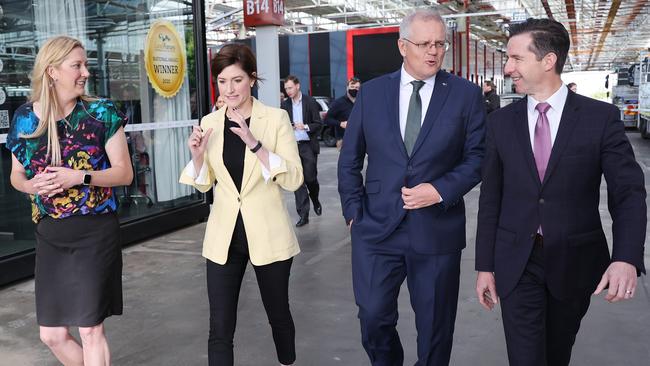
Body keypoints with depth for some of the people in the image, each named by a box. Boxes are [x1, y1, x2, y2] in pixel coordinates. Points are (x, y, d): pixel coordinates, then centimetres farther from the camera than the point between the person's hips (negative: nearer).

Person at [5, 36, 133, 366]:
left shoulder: (102, 113, -7)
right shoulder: (25, 118, 2)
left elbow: (124, 173, -6)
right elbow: (16, 175, 12)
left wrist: (79, 177, -20)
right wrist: (32, 185, -10)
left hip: (95, 233, -3)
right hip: (49, 235, 4)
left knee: (90, 330, 0)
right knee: (52, 335, 9)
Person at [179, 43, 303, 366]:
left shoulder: (276, 118, -8)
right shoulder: (209, 122, 2)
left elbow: (294, 179, -15)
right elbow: (205, 184, 9)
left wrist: (254, 143, -26)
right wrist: (198, 155, -11)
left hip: (268, 234, -2)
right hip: (224, 236, 2)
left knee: (278, 314, 18)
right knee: (220, 329, 1)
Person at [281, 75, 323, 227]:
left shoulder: (310, 102, -2)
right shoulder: (285, 104, 7)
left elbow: (318, 124, -2)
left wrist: (305, 127, -18)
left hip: (308, 146, -2)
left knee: (310, 178, 1)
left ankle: (315, 201, 33)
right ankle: (303, 214, 3)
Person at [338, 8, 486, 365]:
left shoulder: (466, 94, -1)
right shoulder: (371, 92, 4)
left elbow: (478, 156, -1)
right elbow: (349, 159, 7)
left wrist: (441, 190, -15)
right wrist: (353, 211, 0)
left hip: (437, 229, -1)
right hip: (376, 228, 1)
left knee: (435, 326, 13)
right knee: (373, 318, 6)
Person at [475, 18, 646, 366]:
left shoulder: (601, 117, -6)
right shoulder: (501, 121, 0)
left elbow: (628, 192, -8)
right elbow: (490, 197, 2)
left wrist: (626, 257, -24)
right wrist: (485, 266, 2)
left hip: (574, 262, 0)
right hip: (516, 262, 1)